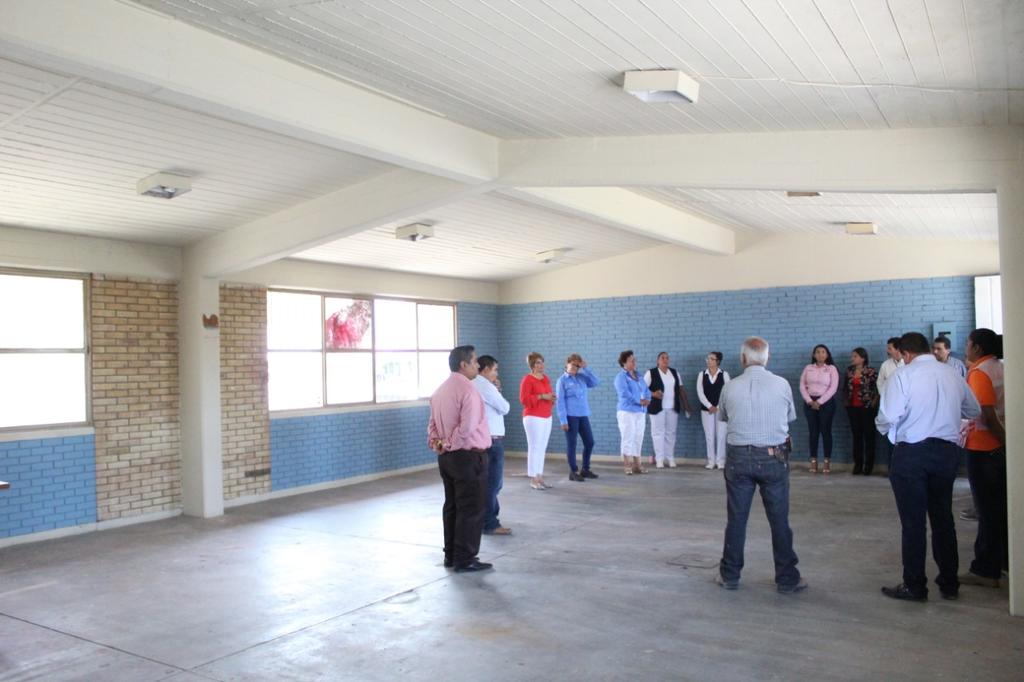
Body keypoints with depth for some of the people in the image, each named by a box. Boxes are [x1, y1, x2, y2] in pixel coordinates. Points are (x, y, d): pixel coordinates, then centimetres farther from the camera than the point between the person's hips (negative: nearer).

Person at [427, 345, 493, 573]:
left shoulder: (440, 390, 12)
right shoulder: (467, 390, -18)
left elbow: (432, 422, 14)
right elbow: (467, 427, -25)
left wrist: (436, 443, 1)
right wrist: (449, 444, -13)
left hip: (447, 457, 9)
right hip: (469, 456, -9)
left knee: (452, 505, 16)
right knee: (471, 509, -1)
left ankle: (451, 554, 24)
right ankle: (465, 560, 4)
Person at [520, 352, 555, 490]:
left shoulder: (546, 378, 14)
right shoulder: (527, 379, -9)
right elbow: (524, 399, -15)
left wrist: (552, 398, 2)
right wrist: (541, 396, -19)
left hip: (547, 417, 7)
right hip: (533, 417, -7)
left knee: (542, 448, 8)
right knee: (534, 447, -7)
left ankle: (539, 477, 14)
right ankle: (533, 480, -2)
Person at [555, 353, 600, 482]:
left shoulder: (582, 377, 12)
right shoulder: (562, 380, -3)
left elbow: (596, 382, 1)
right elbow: (560, 401, -7)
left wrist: (585, 368, -2)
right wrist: (563, 420, -13)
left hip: (583, 415, 6)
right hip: (570, 416, -6)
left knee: (589, 442, 9)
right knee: (571, 444, 1)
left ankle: (585, 469, 23)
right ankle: (573, 472, 9)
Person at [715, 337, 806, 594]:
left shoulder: (730, 387, -6)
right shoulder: (782, 385, -6)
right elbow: (791, 417, 8)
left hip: (738, 457, 1)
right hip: (774, 457, 0)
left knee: (736, 519, 10)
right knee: (779, 520, 9)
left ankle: (730, 575, 21)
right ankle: (787, 579, 17)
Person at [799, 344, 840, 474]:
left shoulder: (831, 368, 0)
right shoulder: (808, 368, 9)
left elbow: (833, 388, -8)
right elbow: (802, 385, 4)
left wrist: (820, 402, -12)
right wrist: (809, 401, -8)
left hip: (826, 402, -2)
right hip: (810, 402, 3)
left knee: (825, 431, 0)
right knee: (813, 432, 4)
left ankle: (827, 462, 7)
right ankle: (813, 461, 9)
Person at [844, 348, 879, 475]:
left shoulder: (871, 371, -8)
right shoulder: (849, 370, 7)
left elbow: (878, 388, -8)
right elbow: (845, 387, 16)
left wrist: (873, 403, -9)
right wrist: (846, 400, 10)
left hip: (867, 407, -5)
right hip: (852, 407, 5)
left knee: (868, 435, 2)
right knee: (856, 435, 7)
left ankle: (868, 465, 8)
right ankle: (857, 464, 13)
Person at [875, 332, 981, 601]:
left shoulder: (904, 375, -10)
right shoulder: (952, 374, 5)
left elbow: (888, 418, -17)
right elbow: (974, 411, 16)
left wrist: (883, 427, 5)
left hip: (911, 453, -5)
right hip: (947, 452, 5)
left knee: (913, 521, 3)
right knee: (943, 518, 16)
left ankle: (914, 586, 11)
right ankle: (949, 583, 25)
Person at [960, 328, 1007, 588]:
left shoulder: (979, 373, -15)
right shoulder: (1002, 369, 8)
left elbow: (987, 416, -21)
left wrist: (1004, 439, -13)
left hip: (983, 447, -8)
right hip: (1002, 446, 8)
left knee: (987, 509, -1)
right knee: (1003, 507, 17)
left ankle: (986, 570, 7)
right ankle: (1007, 559, 28)